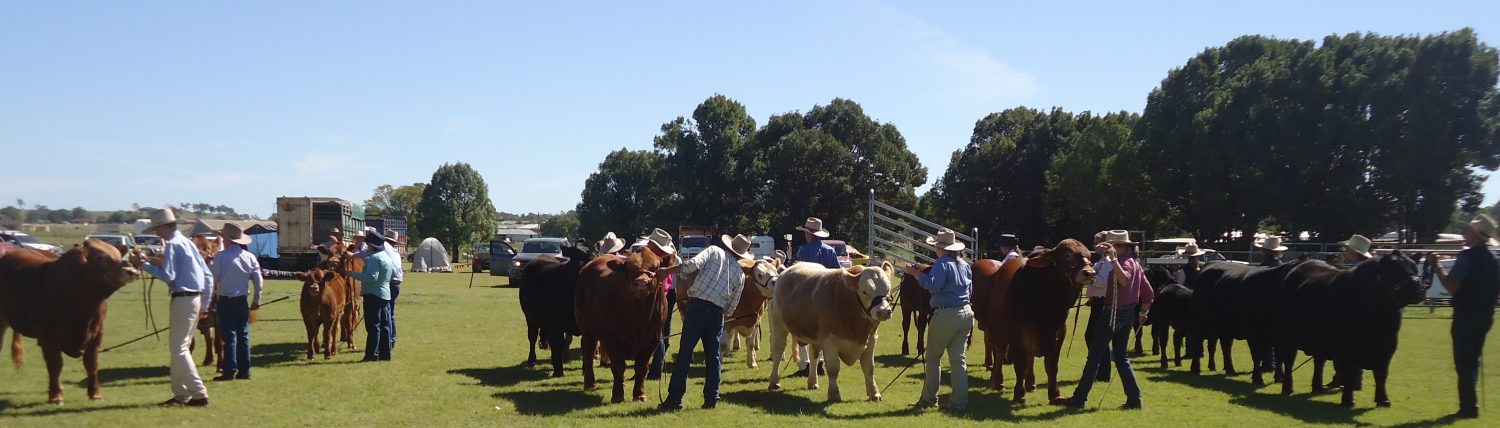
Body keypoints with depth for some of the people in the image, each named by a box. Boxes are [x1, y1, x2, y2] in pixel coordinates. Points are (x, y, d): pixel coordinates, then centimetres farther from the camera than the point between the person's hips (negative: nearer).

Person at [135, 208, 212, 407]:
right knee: (178, 347, 14)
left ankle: (199, 394, -11)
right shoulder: (187, 242, 19)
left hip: (183, 299, -9)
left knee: (179, 348, -8)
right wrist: (203, 303, 22)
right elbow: (208, 275, 19)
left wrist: (145, 265, -7)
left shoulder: (172, 244, -9)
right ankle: (181, 394, 16)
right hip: (195, 298, 9)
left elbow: (168, 276, -18)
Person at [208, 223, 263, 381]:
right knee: (243, 335, 9)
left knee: (229, 336, -1)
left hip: (226, 301, -4)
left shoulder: (221, 256, -11)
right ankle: (244, 370, 12)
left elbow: (212, 280, -9)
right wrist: (256, 300, 14)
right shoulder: (250, 257, 3)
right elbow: (259, 282, 4)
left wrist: (210, 302, 0)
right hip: (243, 301, 4)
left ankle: (230, 371, -1)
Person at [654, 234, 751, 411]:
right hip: (717, 313, 3)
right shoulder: (740, 274, 15)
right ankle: (711, 399, 15)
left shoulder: (714, 251, 6)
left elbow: (694, 263, -12)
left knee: (684, 353, -1)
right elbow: (732, 306, 15)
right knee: (713, 356, 14)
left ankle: (674, 398, -2)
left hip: (698, 305, -3)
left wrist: (667, 270, -8)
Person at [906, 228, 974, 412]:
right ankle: (960, 401, 4)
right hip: (966, 313, 7)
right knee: (958, 358, 8)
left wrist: (915, 273, -20)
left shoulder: (942, 264, -11)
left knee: (933, 357, 8)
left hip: (945, 315, -7)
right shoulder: (965, 265, 14)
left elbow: (933, 285, -25)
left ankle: (929, 398, 14)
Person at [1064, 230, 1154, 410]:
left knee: (1095, 355, -2)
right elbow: (1149, 293, 15)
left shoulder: (1124, 261, -14)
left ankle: (1079, 398, 3)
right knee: (1121, 356, 14)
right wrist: (1143, 312, 20)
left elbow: (1124, 280, -37)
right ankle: (1134, 398, 9)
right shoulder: (1135, 263, 13)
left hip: (1115, 312, -9)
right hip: (1128, 313, 9)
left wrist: (1113, 258, -39)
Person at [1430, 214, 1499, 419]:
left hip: (1466, 315, -8)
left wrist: (1436, 266, -13)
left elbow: (1451, 286, -20)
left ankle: (1468, 407, -3)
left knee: (1464, 361, -2)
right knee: (1473, 359, 18)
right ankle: (1470, 404, 24)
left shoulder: (1467, 256, -15)